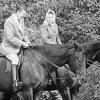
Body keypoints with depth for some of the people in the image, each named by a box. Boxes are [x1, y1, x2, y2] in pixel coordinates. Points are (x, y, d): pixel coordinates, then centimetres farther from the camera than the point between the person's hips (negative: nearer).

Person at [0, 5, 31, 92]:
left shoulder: (21, 21, 12)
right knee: (15, 59, -32)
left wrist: (27, 41, 1)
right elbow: (10, 38, -22)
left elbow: (24, 34, 22)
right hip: (8, 47, -9)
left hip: (18, 47, 9)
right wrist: (22, 43, -23)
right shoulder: (9, 21, -15)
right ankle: (15, 83, -39)